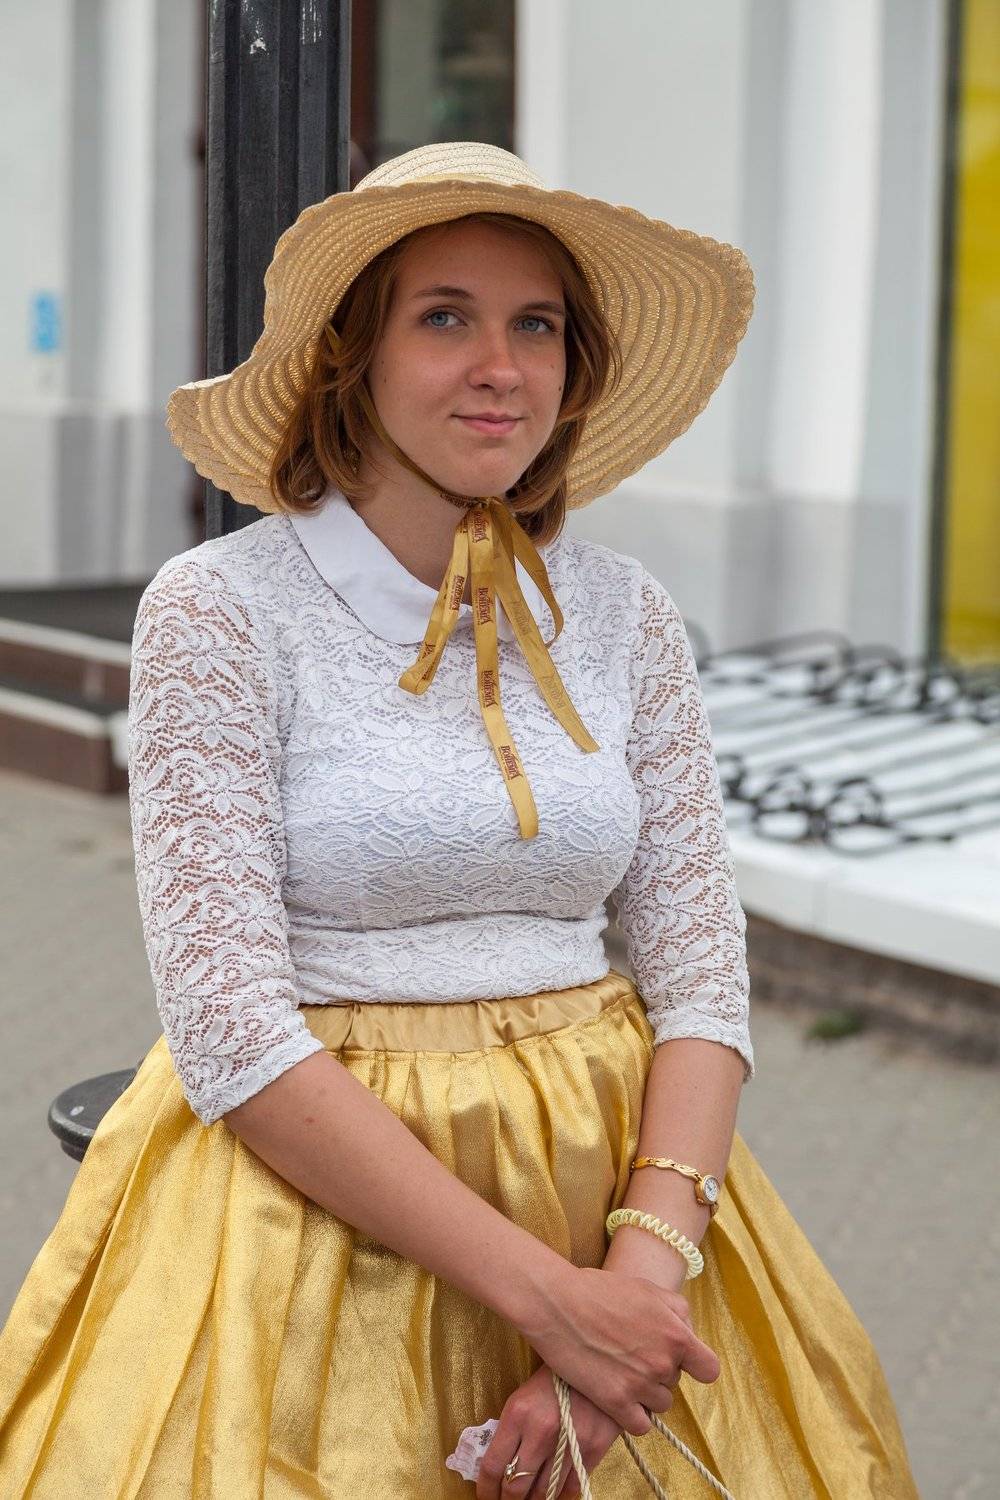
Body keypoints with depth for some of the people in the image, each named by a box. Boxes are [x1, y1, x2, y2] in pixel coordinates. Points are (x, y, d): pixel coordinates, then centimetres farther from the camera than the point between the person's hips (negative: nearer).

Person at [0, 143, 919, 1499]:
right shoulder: (219, 610, -8)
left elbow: (702, 976, 3)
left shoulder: (624, 613, 4)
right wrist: (544, 1291, -20)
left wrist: (647, 1261, -15)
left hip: (618, 1171, 4)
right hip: (314, 1177, -3)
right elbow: (231, 1032, -15)